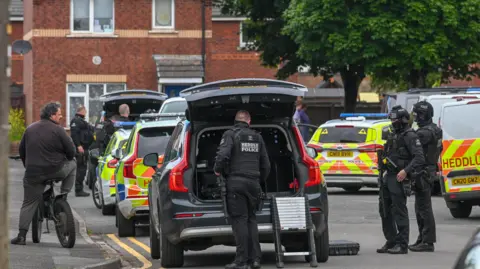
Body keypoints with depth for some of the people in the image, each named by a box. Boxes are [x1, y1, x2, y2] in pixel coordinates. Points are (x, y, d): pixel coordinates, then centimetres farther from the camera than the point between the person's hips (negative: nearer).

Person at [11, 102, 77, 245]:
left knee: (29, 204, 9)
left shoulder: (30, 129, 12)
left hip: (33, 173, 4)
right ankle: (64, 194, 19)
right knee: (72, 164, 27)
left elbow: (21, 150, 19)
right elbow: (71, 150, -5)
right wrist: (67, 159, 18)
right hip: (56, 171, -4)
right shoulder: (58, 130, -6)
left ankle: (21, 235, 1)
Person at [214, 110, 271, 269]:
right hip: (253, 182, 5)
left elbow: (223, 155, -18)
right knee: (251, 219, 13)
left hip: (235, 182, -5)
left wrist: (218, 170, -1)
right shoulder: (257, 137, 14)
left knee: (239, 220, -5)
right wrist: (261, 179, 32)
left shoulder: (230, 134, -3)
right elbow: (265, 164, 17)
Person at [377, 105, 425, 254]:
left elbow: (419, 157, -19)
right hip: (388, 176, 9)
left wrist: (406, 170, -27)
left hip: (399, 178, -9)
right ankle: (391, 241, 21)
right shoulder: (392, 135, 17)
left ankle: (402, 245, -4)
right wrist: (382, 159, 11)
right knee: (385, 210, 12)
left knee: (399, 211, -8)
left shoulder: (410, 136, -11)